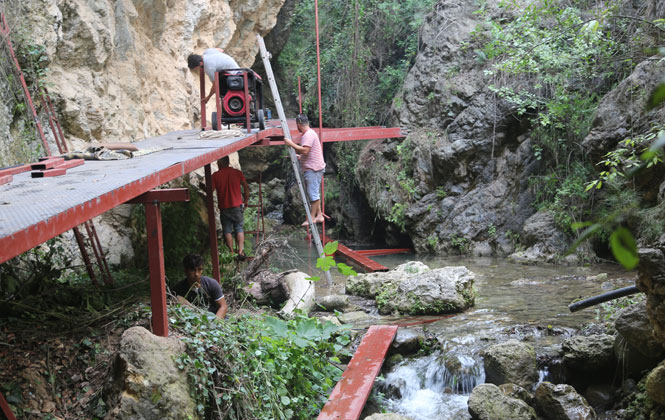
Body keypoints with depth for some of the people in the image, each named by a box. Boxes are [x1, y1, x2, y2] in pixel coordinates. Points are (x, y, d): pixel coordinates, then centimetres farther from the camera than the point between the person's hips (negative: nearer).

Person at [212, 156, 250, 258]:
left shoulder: (215, 175, -7)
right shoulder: (237, 173, -1)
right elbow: (246, 187, -1)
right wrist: (246, 201, 11)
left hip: (224, 208, -1)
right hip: (237, 206, 1)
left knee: (227, 231, 9)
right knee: (239, 229, 10)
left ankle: (232, 253, 8)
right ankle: (241, 252, 2)